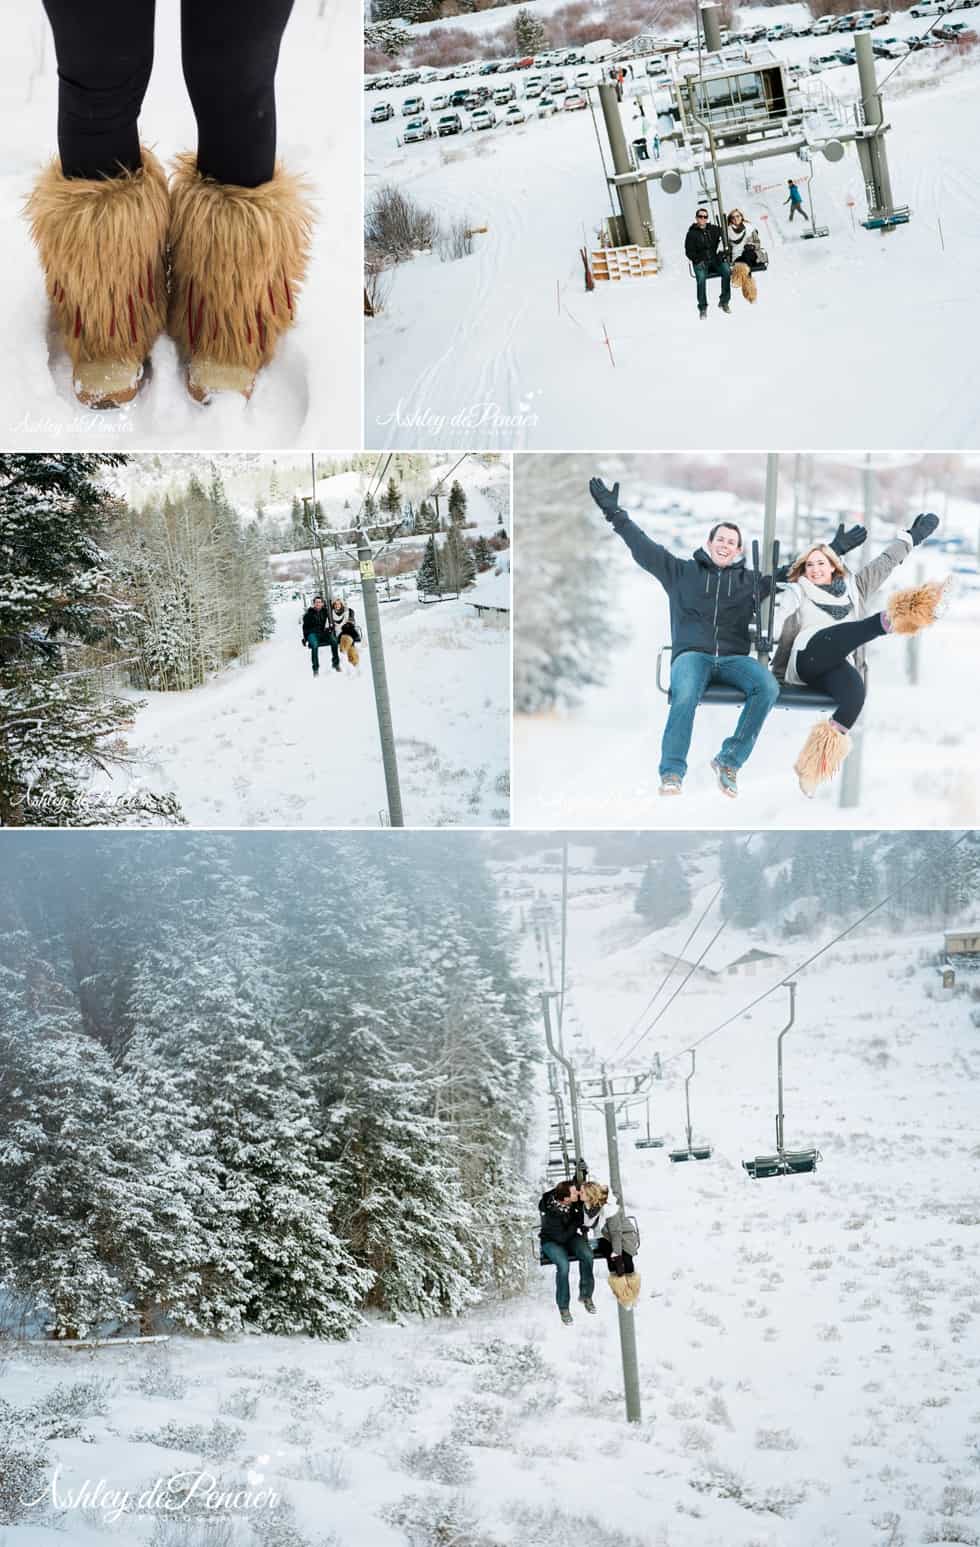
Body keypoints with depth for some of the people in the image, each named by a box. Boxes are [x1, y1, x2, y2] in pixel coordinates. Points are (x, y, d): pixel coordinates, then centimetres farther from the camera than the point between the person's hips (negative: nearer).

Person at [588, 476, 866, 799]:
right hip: (692, 654, -2)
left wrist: (834, 549, 24)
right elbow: (644, 547, 13)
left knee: (768, 687, -31)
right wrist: (615, 513, 8)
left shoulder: (750, 581, 21)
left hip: (734, 659, 2)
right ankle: (672, 773, -34)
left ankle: (729, 760, -23)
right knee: (685, 694, -38)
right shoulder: (682, 571, 17)